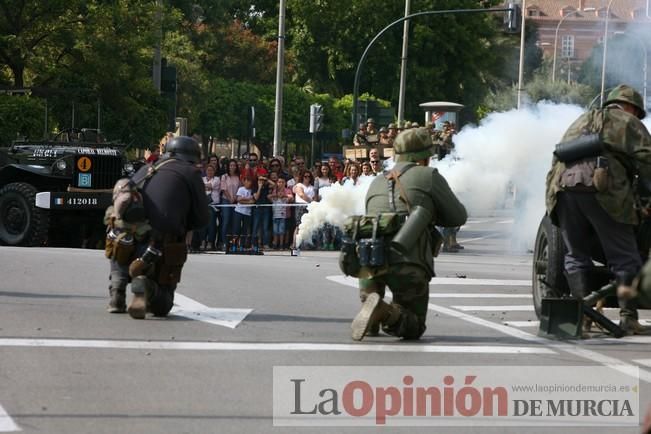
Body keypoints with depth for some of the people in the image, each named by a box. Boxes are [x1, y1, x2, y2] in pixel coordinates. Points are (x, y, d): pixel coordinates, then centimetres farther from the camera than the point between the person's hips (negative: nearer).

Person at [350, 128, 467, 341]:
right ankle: (386, 313, -20)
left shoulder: (377, 183, 24)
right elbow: (458, 217, 15)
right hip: (409, 263, -4)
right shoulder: (429, 176, 10)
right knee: (413, 328, 8)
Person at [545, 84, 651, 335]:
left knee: (577, 255, 14)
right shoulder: (629, 123, 19)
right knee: (624, 257, 1)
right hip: (601, 188, -5)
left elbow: (558, 155, 30)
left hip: (563, 184, 5)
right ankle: (628, 317, -6)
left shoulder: (581, 121, 34)